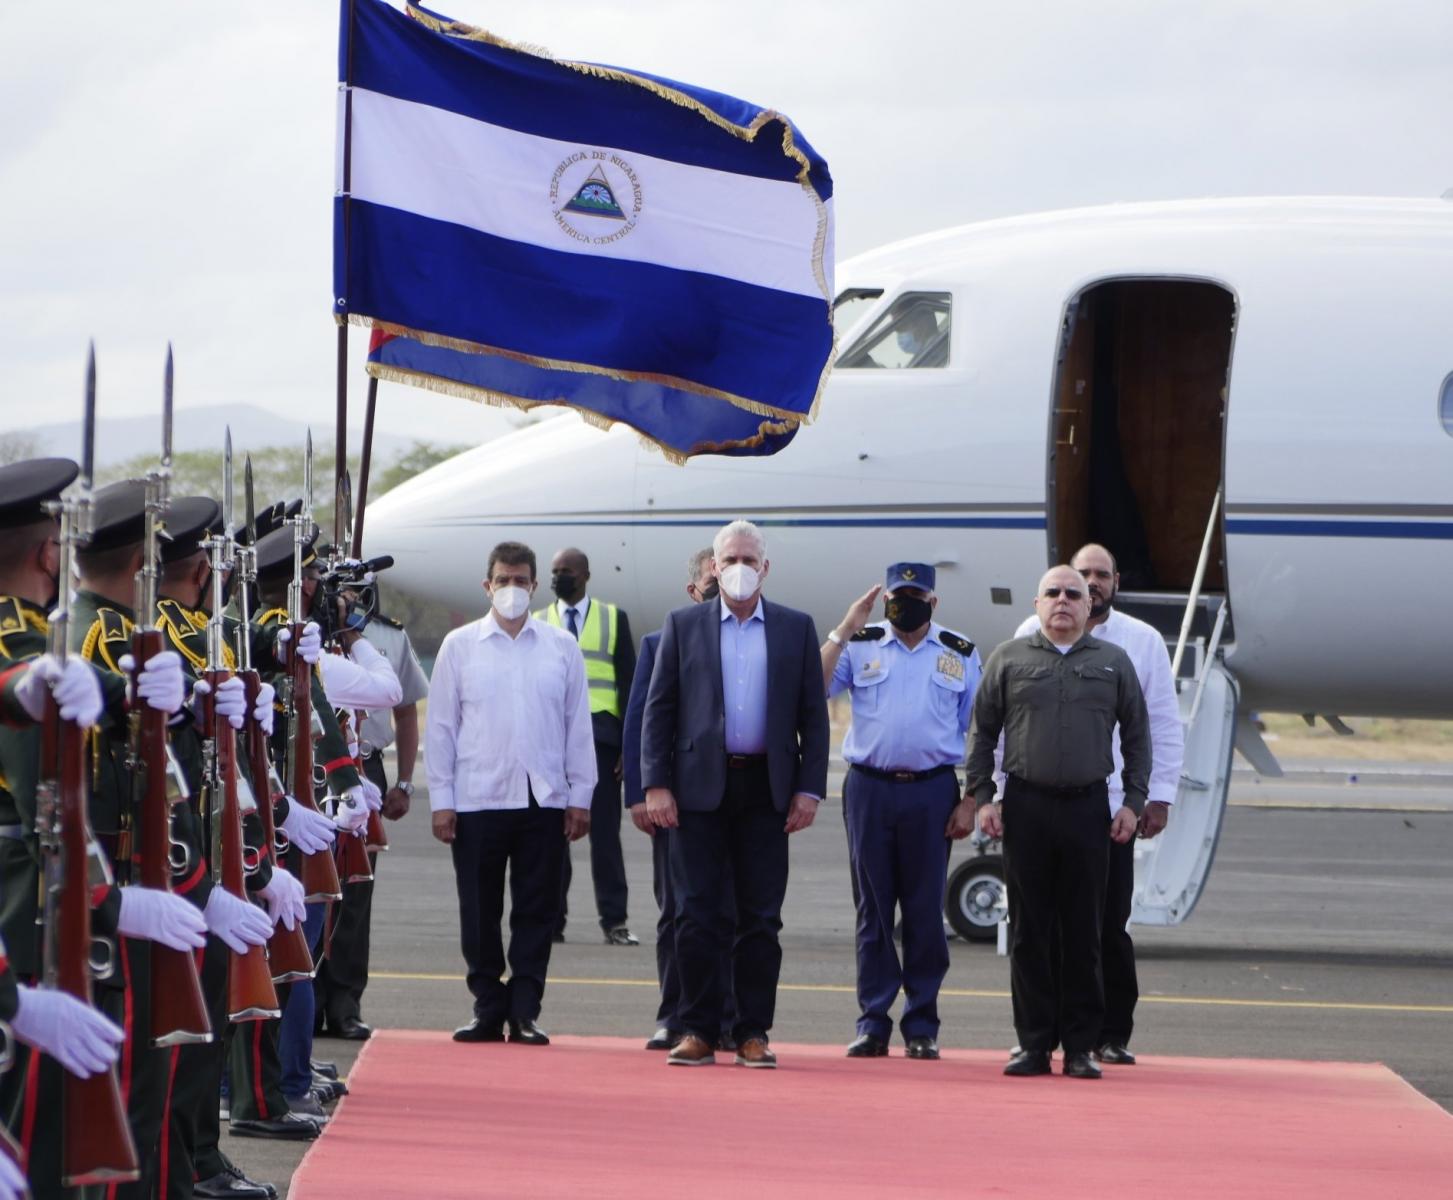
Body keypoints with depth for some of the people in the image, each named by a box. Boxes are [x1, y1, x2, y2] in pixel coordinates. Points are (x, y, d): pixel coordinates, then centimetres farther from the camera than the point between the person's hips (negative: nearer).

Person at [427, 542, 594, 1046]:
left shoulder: (561, 647, 7)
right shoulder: (460, 646, 5)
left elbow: (577, 725, 9)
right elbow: (441, 726, 5)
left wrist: (580, 796, 5)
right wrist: (441, 800, 0)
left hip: (545, 799, 1)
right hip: (477, 799, -1)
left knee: (536, 911, 2)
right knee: (479, 911, 3)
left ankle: (524, 1012, 7)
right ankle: (488, 1009, 12)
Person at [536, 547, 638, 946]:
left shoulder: (613, 619, 10)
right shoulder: (537, 624, 13)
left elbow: (628, 684, 7)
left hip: (599, 735, -1)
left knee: (605, 831, -3)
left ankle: (614, 920, -1)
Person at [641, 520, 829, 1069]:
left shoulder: (796, 629, 9)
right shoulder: (683, 626, 8)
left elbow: (813, 714, 8)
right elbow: (658, 709, 5)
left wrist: (809, 788, -1)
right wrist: (655, 785, -4)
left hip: (765, 790, 1)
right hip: (700, 787, -1)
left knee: (761, 916, 1)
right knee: (696, 914, -1)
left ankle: (753, 1032, 6)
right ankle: (698, 1030, 4)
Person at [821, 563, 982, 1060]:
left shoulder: (960, 655, 9)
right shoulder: (861, 646, 8)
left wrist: (970, 802, 1)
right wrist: (844, 630, -8)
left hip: (932, 792, 0)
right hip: (869, 789, 0)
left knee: (925, 910, 1)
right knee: (872, 907, 3)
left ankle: (921, 1025, 7)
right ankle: (873, 1023, 7)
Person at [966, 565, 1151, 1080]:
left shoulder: (1113, 662, 10)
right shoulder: (1009, 659, 7)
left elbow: (1137, 735, 12)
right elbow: (982, 733, 8)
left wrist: (1134, 801, 4)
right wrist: (983, 798, -1)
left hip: (1088, 807, 0)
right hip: (1026, 806, 0)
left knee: (1084, 934, 2)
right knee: (1029, 931, 1)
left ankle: (1080, 1046, 7)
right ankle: (1033, 1043, 6)